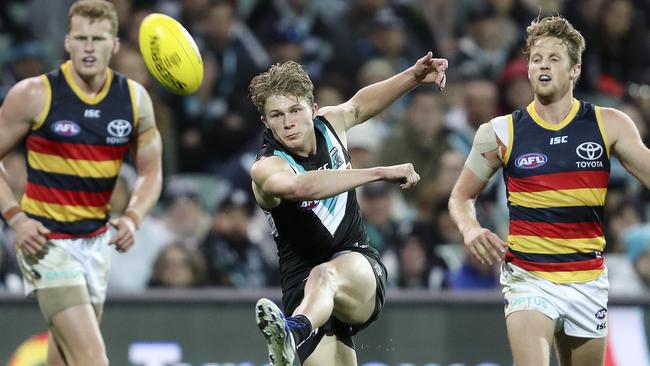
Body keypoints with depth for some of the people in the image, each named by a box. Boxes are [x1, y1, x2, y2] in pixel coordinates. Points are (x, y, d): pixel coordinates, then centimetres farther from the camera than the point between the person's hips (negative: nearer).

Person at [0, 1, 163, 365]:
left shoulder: (135, 99, 1)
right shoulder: (33, 95, -10)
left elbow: (151, 172, 10)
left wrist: (133, 218, -9)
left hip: (97, 240, 5)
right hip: (45, 240, -5)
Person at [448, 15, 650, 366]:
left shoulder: (609, 125, 1)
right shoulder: (501, 132, -1)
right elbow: (461, 196, 9)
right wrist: (470, 229, -12)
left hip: (588, 280, 2)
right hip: (527, 279, -2)